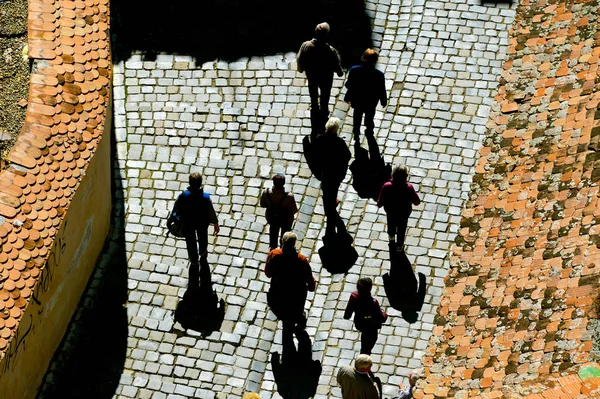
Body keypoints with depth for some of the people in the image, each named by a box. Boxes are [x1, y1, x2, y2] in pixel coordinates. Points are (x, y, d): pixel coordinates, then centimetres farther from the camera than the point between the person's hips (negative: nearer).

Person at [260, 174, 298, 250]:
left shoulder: (266, 193, -32)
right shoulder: (289, 196, -40)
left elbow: (262, 205, -13)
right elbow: (294, 210, -24)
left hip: (271, 217, 2)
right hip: (286, 220, -2)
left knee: (273, 232, 34)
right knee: (285, 233, 31)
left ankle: (272, 247, 59)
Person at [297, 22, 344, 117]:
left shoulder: (306, 45, -30)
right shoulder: (331, 51, -37)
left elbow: (299, 60, -12)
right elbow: (337, 66, -20)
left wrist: (301, 69, 10)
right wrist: (340, 72, 3)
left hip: (311, 75, 2)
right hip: (325, 78, -2)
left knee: (313, 91, 33)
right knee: (325, 95, 27)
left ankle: (314, 106, 58)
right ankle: (324, 112, 50)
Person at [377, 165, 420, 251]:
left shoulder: (387, 187, -35)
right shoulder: (409, 188, -36)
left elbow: (380, 204, -25)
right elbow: (417, 202, -21)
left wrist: (378, 203, -2)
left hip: (390, 212, 1)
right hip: (404, 214, -1)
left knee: (391, 224, 36)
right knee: (401, 229, 29)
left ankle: (391, 237, 65)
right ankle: (399, 245, 52)